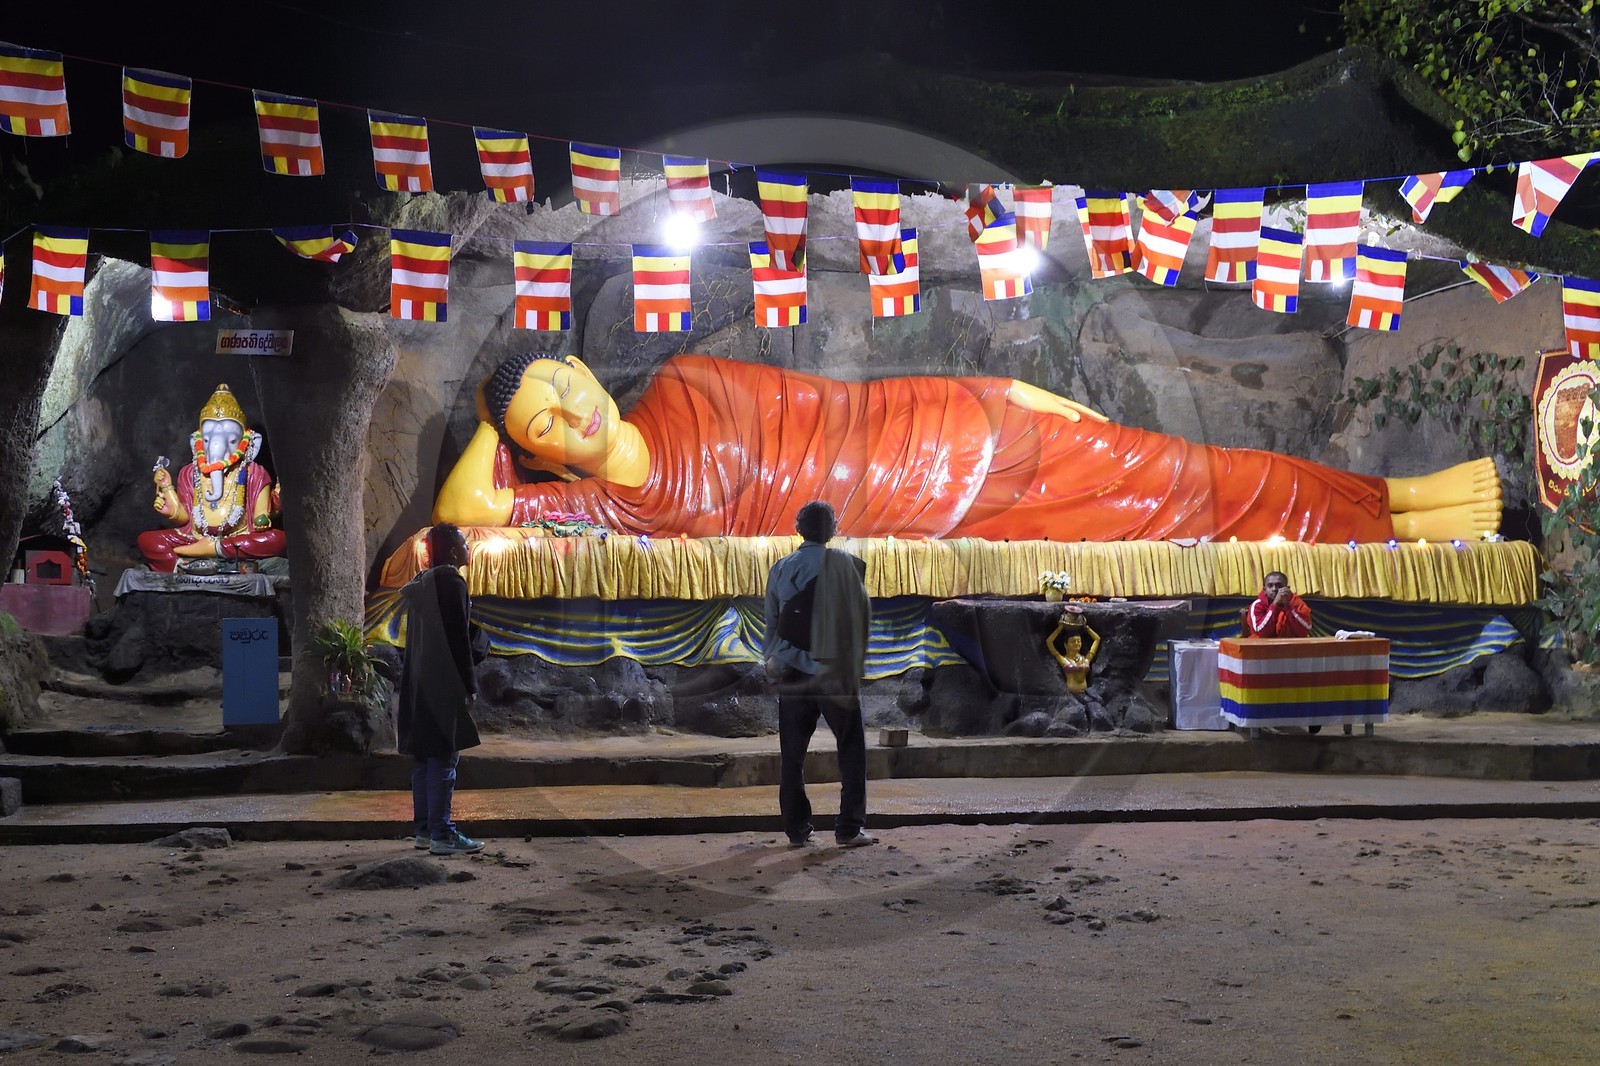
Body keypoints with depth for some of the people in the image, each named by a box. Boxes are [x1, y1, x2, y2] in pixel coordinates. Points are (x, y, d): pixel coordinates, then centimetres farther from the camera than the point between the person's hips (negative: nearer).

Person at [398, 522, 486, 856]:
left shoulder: (421, 584, 15)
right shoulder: (450, 581, -11)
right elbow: (459, 638, -15)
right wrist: (469, 685, -13)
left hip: (420, 683, 9)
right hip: (443, 684, -9)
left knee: (425, 757, 11)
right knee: (444, 757, -8)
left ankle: (423, 828, 15)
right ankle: (442, 834, -8)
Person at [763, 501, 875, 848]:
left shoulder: (781, 569, 6)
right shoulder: (844, 564, -6)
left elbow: (771, 623, 9)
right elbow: (861, 614, -6)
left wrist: (773, 663, 16)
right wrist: (856, 663, 4)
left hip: (791, 674, 3)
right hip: (835, 672, -3)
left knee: (792, 755, 8)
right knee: (851, 750, 5)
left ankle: (796, 829, 8)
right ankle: (849, 828, 1)